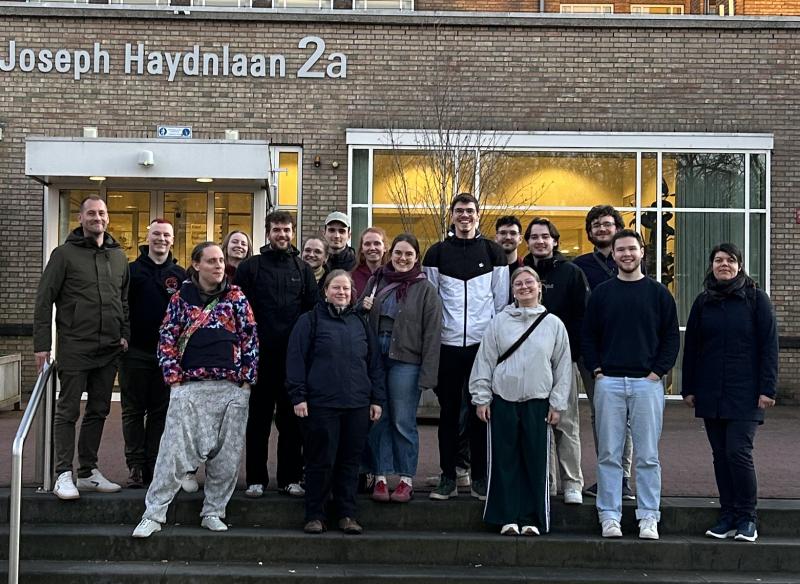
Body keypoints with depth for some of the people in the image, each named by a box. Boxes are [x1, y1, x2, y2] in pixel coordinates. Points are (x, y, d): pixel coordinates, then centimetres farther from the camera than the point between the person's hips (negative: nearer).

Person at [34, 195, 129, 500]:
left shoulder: (119, 256, 12)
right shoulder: (65, 254, -3)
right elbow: (44, 300, -4)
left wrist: (125, 334, 7)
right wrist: (42, 344, -9)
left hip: (109, 349, 5)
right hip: (74, 347, -5)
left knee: (98, 411, 10)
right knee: (68, 411, 0)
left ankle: (89, 472, 19)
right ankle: (64, 475, 4)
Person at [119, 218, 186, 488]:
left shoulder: (180, 275, 7)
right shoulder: (132, 270, 3)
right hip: (135, 352, -1)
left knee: (161, 412, 6)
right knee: (133, 411, 5)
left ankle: (154, 465, 13)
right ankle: (135, 465, 12)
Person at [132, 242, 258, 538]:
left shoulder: (237, 297, 7)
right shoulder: (181, 298, 6)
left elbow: (250, 338, 6)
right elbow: (167, 339, 5)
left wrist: (247, 379, -1)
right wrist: (174, 378, -3)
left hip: (232, 388, 2)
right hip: (190, 386, -1)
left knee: (227, 455, 5)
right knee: (174, 451, -5)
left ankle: (213, 513, 19)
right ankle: (153, 515, 2)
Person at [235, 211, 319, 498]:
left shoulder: (302, 269, 12)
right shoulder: (250, 267, 5)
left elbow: (314, 309, 10)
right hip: (260, 355, -2)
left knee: (292, 420, 6)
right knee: (258, 420, 4)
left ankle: (290, 477, 15)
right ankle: (256, 478, 12)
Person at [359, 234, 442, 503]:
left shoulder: (425, 289, -1)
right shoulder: (376, 281, 11)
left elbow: (432, 334, -5)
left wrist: (427, 374, -11)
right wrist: (362, 309, -2)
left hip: (405, 361, -4)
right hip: (374, 356, 4)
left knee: (403, 421, 1)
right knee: (377, 419, 6)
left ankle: (406, 479, 12)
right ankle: (380, 477, 15)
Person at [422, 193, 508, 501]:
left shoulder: (493, 252, 7)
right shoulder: (437, 253, 8)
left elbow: (501, 300, 6)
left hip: (483, 342, -1)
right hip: (447, 343, 1)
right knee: (448, 411, 6)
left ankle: (479, 477, 12)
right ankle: (448, 478, 13)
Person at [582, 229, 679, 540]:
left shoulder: (658, 293, 6)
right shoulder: (601, 293, 9)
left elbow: (672, 337, 6)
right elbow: (588, 336, 10)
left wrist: (657, 372, -4)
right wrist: (597, 371, -1)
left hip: (647, 383, -1)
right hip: (608, 382, 1)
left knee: (647, 456, 2)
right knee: (608, 454, 3)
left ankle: (648, 518, 10)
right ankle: (609, 515, 9)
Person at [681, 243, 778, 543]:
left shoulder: (756, 299, 0)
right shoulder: (703, 302, 10)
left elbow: (768, 346, -3)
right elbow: (691, 346, 12)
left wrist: (767, 388, -9)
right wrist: (689, 388, 8)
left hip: (745, 393, -4)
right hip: (710, 392, 4)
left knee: (738, 451, -10)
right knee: (720, 454, 7)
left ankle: (747, 518, 3)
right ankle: (727, 515, 16)